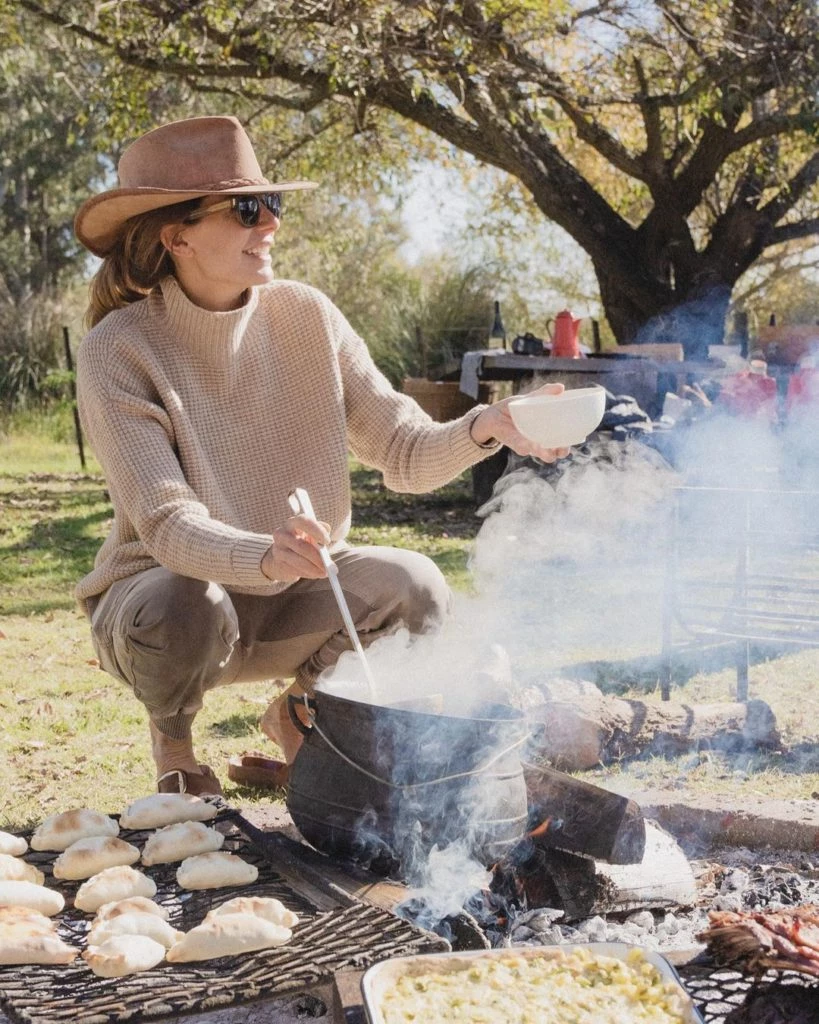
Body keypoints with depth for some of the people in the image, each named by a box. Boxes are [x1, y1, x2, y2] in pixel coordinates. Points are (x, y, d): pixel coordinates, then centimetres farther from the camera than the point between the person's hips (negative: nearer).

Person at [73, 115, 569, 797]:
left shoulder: (306, 316, -8)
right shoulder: (119, 351, -20)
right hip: (166, 592, -3)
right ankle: (172, 740, 1)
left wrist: (484, 428, -29)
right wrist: (266, 557, -48)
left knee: (415, 587, -22)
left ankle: (299, 709, 9)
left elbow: (405, 453, -8)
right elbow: (168, 525, -28)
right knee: (185, 610, -37)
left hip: (292, 595, 4)